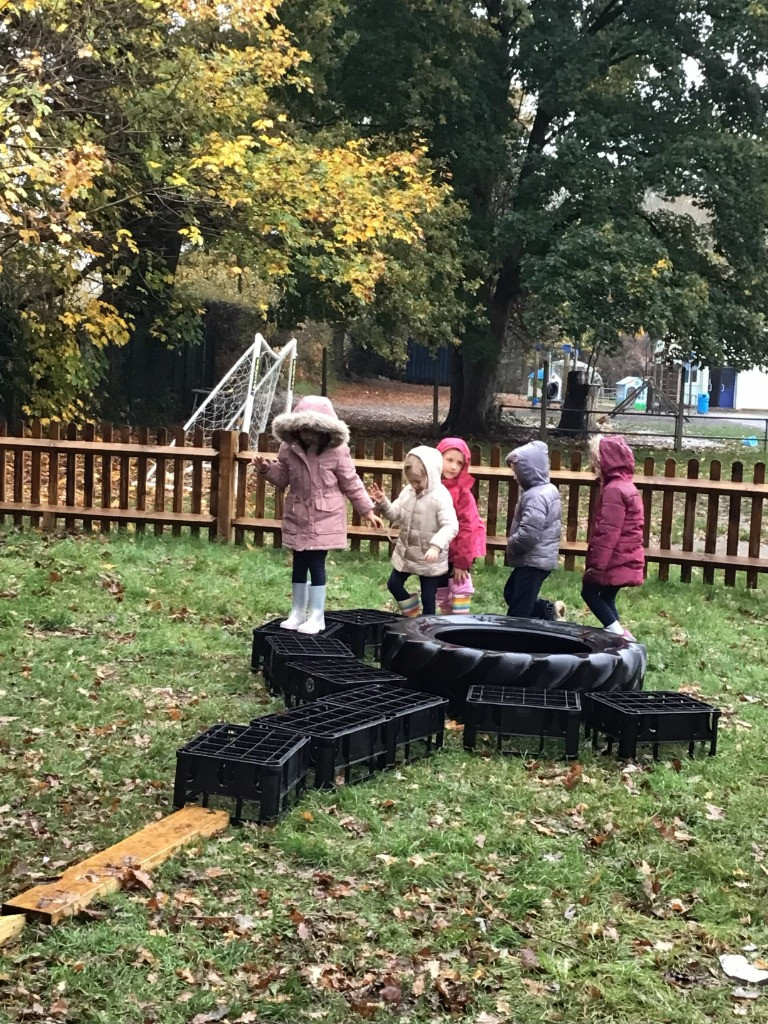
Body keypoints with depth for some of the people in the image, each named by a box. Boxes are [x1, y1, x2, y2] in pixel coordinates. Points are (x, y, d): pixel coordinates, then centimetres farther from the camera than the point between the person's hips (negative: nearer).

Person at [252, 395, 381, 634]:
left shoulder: (336, 451, -9)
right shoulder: (289, 449, -2)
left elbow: (351, 483, -1)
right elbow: (282, 478, 10)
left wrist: (367, 510, 1)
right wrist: (266, 469, -11)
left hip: (325, 518, -4)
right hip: (298, 516, 4)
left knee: (316, 564, -5)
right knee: (299, 564, 12)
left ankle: (316, 616, 6)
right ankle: (297, 612, 25)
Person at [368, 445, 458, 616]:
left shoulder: (441, 497, -23)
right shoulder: (408, 491, 0)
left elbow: (451, 526, -31)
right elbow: (395, 514, 9)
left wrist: (436, 546, -44)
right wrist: (382, 502, -10)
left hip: (429, 559, -7)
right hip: (406, 552, 7)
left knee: (428, 597, 6)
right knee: (394, 584, 18)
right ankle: (412, 614, 38)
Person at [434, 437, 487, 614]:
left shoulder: (462, 492, -14)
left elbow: (467, 527, -15)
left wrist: (462, 561, -15)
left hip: (458, 553, -5)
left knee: (460, 591, -7)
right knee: (441, 598, 15)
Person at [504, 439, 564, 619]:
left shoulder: (536, 496, -22)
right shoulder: (548, 490, 11)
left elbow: (529, 534, -30)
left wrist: (511, 546, -11)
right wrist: (514, 548, 9)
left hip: (533, 561, -11)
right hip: (537, 559, 11)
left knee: (519, 612, -4)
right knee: (511, 595, 22)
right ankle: (548, 611, 18)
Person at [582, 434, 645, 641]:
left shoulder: (614, 490, -19)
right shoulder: (626, 486, 14)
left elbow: (608, 532, -23)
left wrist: (597, 564, -21)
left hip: (615, 559, -9)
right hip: (625, 559, 9)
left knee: (590, 592, 3)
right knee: (606, 598, 15)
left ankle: (617, 631, -4)